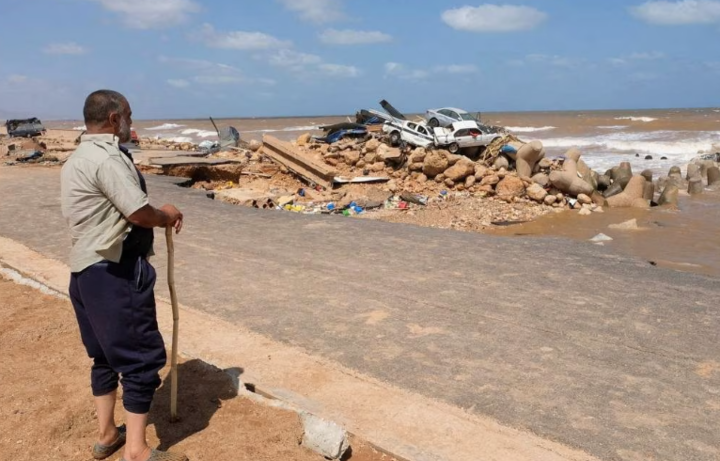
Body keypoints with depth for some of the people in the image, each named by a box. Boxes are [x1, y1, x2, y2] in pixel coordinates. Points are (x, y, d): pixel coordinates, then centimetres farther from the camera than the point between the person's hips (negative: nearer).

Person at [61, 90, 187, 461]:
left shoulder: (77, 159, 17)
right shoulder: (107, 157, -17)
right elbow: (139, 213, -22)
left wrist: (158, 216, 5)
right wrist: (167, 216, -2)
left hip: (86, 270, 11)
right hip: (115, 273, -11)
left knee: (106, 354, 19)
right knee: (142, 358, -1)